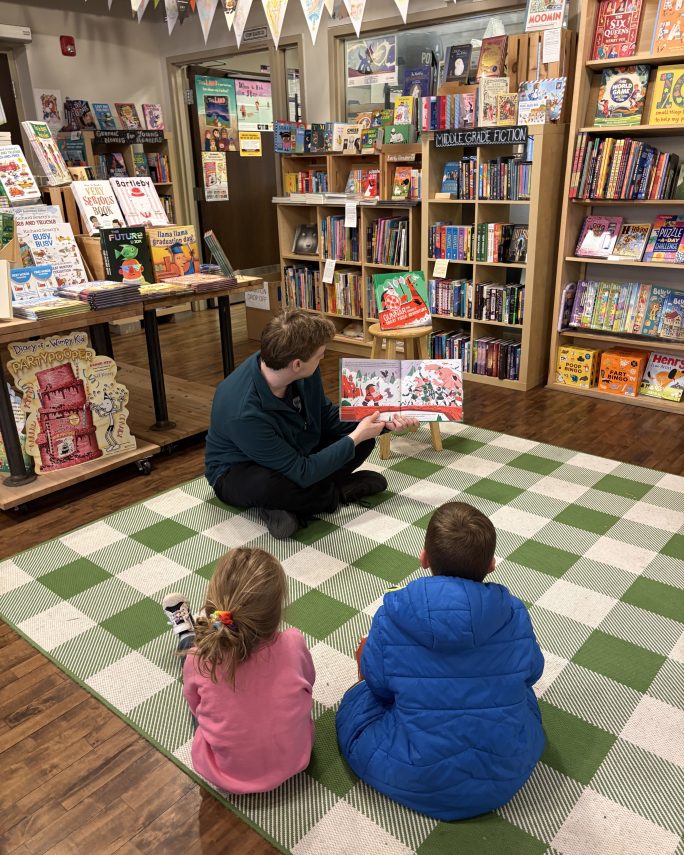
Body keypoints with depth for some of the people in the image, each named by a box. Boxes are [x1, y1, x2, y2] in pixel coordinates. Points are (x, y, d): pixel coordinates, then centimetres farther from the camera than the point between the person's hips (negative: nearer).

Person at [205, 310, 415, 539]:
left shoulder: (305, 374, -19)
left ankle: (289, 506, -10)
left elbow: (328, 418, 0)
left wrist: (383, 422, -11)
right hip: (239, 472, -6)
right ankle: (338, 493, -11)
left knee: (364, 439, -4)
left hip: (295, 452, 7)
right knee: (266, 485, -41)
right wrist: (354, 438, -22)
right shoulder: (245, 413, -38)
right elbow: (301, 472, -30)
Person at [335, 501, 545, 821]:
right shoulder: (514, 614, -14)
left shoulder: (392, 616, -20)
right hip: (505, 780, 3)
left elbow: (379, 684, -3)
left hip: (417, 782, -2)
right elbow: (530, 673, 5)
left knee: (356, 698, 23)